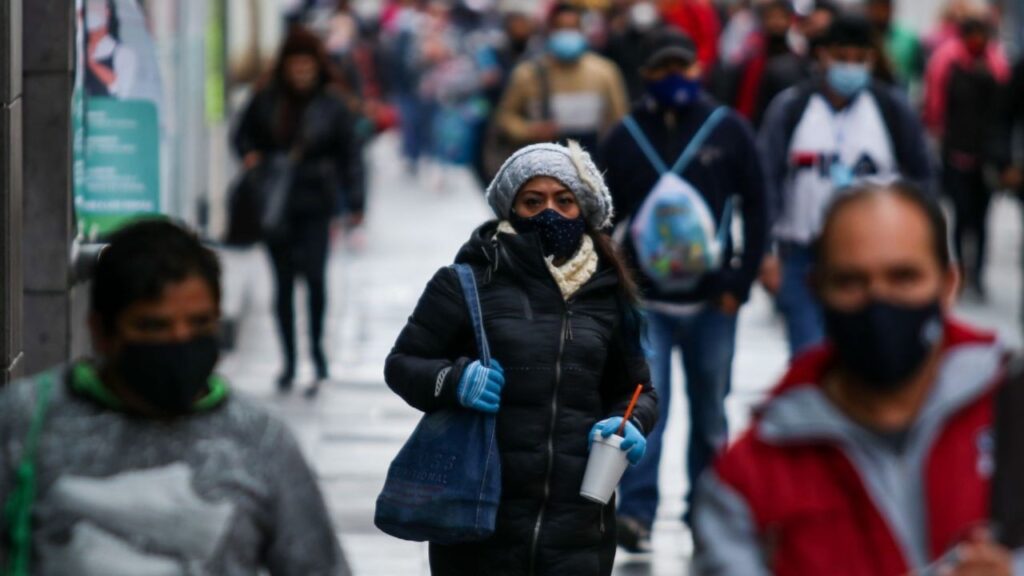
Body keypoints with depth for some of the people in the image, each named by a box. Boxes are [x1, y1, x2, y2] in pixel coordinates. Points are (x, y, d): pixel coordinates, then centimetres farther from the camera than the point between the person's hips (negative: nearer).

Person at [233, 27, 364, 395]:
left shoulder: (331, 105, -2)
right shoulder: (266, 100, 3)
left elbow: (349, 154, 1)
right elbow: (243, 134, 17)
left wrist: (354, 203, -3)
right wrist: (249, 155, -6)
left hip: (315, 203, -2)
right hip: (274, 203, 2)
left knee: (314, 275, -14)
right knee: (283, 282, 7)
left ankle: (317, 347, 8)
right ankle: (289, 361, 17)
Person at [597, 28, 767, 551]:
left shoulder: (729, 131, -1)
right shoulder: (625, 137, 1)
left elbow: (755, 208, 2)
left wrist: (740, 283, -4)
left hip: (712, 301, 1)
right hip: (646, 301, -1)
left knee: (710, 413, 11)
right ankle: (636, 513, -14)